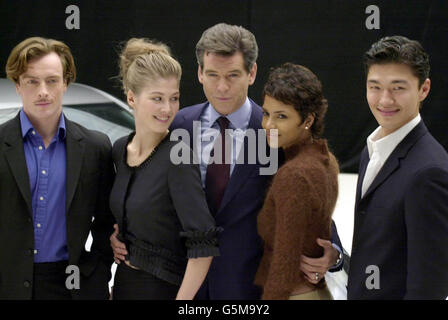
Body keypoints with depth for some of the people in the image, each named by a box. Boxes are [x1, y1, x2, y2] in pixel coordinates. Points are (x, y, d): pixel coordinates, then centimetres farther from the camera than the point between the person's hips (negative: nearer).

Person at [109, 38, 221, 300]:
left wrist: (182, 299, -20)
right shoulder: (120, 150, 4)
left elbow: (203, 244, -21)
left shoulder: (178, 158, -16)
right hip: (125, 284, 6)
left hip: (162, 288, -6)